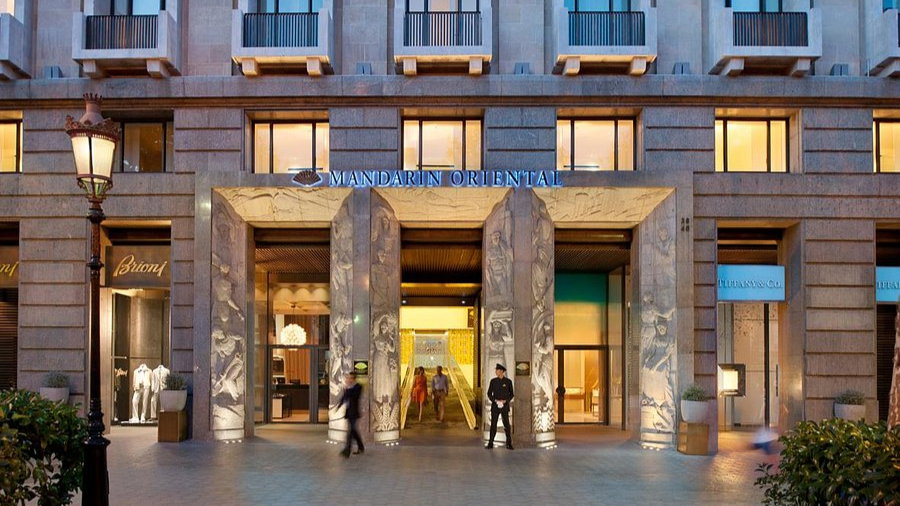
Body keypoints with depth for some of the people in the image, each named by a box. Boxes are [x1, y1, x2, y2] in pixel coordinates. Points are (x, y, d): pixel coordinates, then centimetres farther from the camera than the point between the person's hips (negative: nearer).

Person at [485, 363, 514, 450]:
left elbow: (511, 394, 5)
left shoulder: (508, 381, 0)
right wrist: (495, 400, -11)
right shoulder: (493, 381, 3)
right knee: (493, 424, 0)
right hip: (495, 406, 1)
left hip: (505, 406, -1)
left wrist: (505, 401, -12)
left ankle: (509, 444, 7)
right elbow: (489, 393, 6)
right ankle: (490, 444, 3)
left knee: (506, 425, -2)